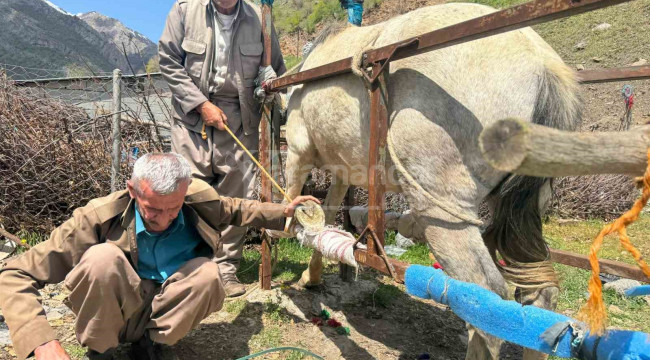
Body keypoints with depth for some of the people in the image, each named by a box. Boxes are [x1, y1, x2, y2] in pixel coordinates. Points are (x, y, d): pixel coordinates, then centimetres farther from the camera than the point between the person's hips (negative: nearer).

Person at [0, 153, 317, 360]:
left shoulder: (201, 200, -16)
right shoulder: (99, 218, -25)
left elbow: (235, 209, 9)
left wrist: (283, 212, 1)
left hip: (167, 310, 3)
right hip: (115, 310, -2)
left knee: (207, 272, -29)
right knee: (102, 256, -32)